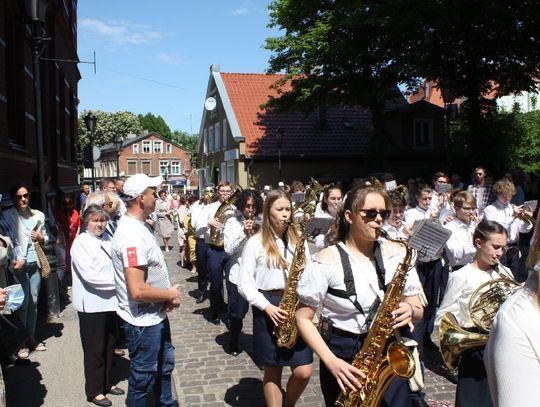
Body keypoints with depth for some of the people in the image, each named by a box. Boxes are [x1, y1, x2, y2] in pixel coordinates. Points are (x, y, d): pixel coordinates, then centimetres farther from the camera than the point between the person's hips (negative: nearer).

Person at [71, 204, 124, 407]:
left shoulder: (106, 239, 6)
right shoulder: (81, 242, -12)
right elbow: (89, 275, -20)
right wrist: (117, 281, -19)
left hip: (109, 301, 6)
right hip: (92, 304, -6)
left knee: (109, 345, 17)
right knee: (94, 349, 7)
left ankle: (106, 383, 34)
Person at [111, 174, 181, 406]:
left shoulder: (137, 226, 5)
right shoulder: (132, 234, -26)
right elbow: (137, 290, -32)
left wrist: (167, 295, 1)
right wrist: (171, 295, -16)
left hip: (155, 316, 10)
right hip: (143, 322, -10)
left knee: (164, 366, 27)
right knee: (143, 379, 9)